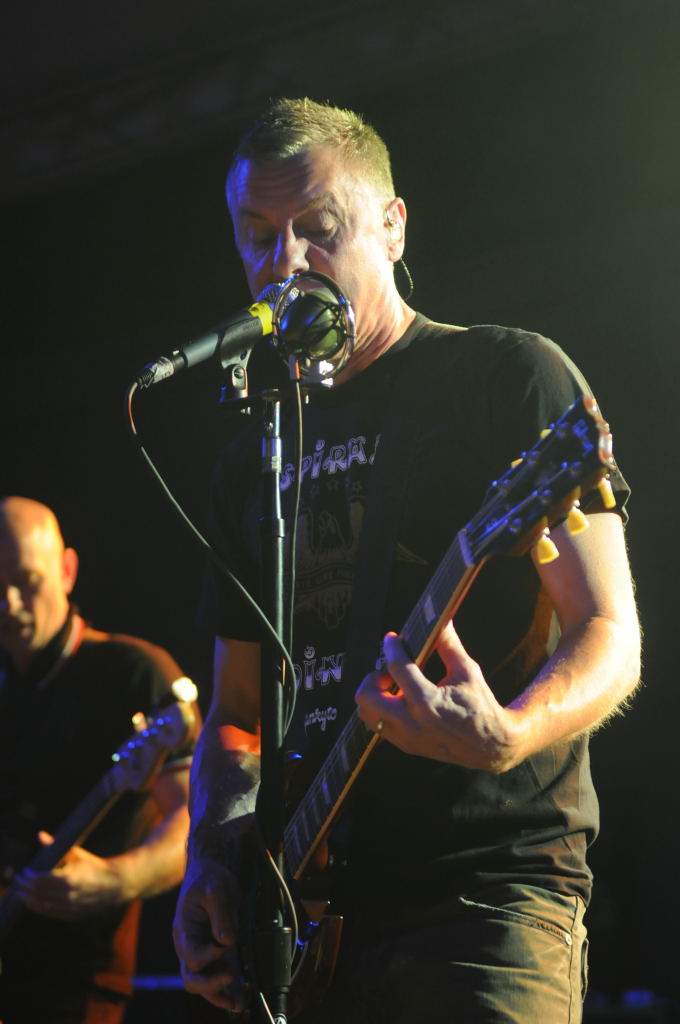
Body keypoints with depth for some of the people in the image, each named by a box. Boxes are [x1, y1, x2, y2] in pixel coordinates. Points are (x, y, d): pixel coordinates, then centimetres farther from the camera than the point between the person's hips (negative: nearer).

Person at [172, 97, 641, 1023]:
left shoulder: (510, 375, 1)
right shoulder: (254, 456, 18)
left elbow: (610, 636, -5)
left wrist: (504, 735, -26)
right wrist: (212, 854, 2)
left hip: (488, 883, -5)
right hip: (301, 915, 5)